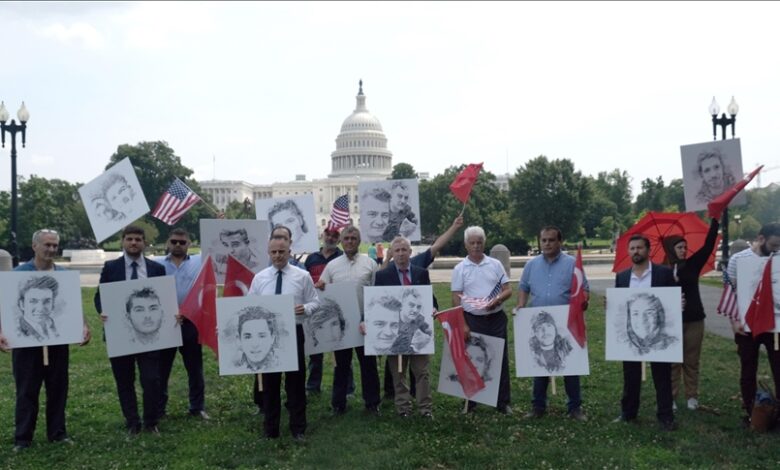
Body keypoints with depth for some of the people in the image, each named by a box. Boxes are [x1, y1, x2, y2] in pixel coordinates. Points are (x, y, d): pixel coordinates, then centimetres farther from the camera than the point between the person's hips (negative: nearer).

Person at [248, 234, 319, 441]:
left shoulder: (302, 276, 0)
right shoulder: (259, 278, 4)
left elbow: (315, 302, 2)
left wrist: (305, 308, -19)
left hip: (293, 333, -1)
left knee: (296, 380, 5)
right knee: (270, 381, 10)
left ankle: (298, 427, 18)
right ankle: (270, 428, 22)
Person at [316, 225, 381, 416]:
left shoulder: (370, 264, 1)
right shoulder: (332, 265, 5)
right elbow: (323, 292, 7)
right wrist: (320, 288, -15)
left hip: (365, 321, -1)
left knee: (368, 362, 7)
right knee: (341, 364, 11)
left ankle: (372, 402, 19)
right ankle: (338, 403, 20)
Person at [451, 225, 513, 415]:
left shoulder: (495, 264, 4)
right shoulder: (460, 269, 0)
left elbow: (508, 290, 3)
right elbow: (456, 299, -2)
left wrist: (497, 300, -17)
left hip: (496, 318, 1)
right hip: (472, 319, -1)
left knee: (500, 359, 5)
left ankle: (503, 402, 15)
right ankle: (470, 401, 18)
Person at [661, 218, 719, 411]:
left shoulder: (692, 265, 4)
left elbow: (708, 245, -5)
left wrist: (715, 220, -12)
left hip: (694, 319, 3)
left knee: (692, 361, 9)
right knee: (673, 361, 2)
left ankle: (692, 397, 16)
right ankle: (670, 398, 7)